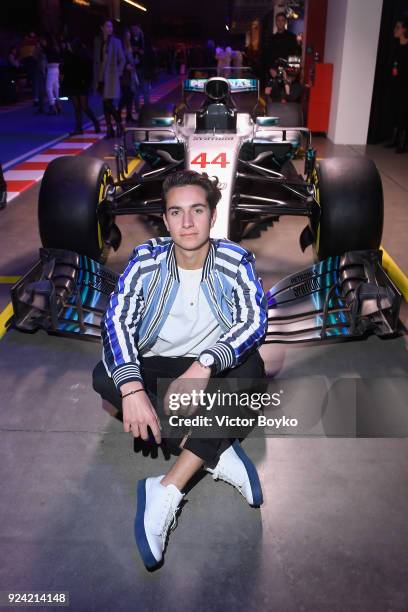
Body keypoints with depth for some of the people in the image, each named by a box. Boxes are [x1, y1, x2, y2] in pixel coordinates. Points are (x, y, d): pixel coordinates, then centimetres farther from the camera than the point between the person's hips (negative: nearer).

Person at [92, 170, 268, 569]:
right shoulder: (147, 259, -11)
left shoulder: (235, 260, -12)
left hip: (211, 369, -1)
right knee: (104, 376, -27)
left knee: (250, 368, -33)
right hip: (154, 365, 1)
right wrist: (131, 387, -37)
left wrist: (205, 366, -42)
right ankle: (217, 454, -25)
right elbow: (117, 320, -20)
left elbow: (254, 320, -24)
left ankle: (166, 491, -31)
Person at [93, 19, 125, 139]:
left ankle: (119, 125, 5)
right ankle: (109, 129, 12)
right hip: (100, 77, 4)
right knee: (106, 104, 6)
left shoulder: (116, 41, 1)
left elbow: (122, 60, 4)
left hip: (111, 77, -4)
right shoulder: (97, 40, 9)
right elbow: (95, 59, 11)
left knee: (108, 103, -12)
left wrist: (118, 73, -3)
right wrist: (95, 76, 5)